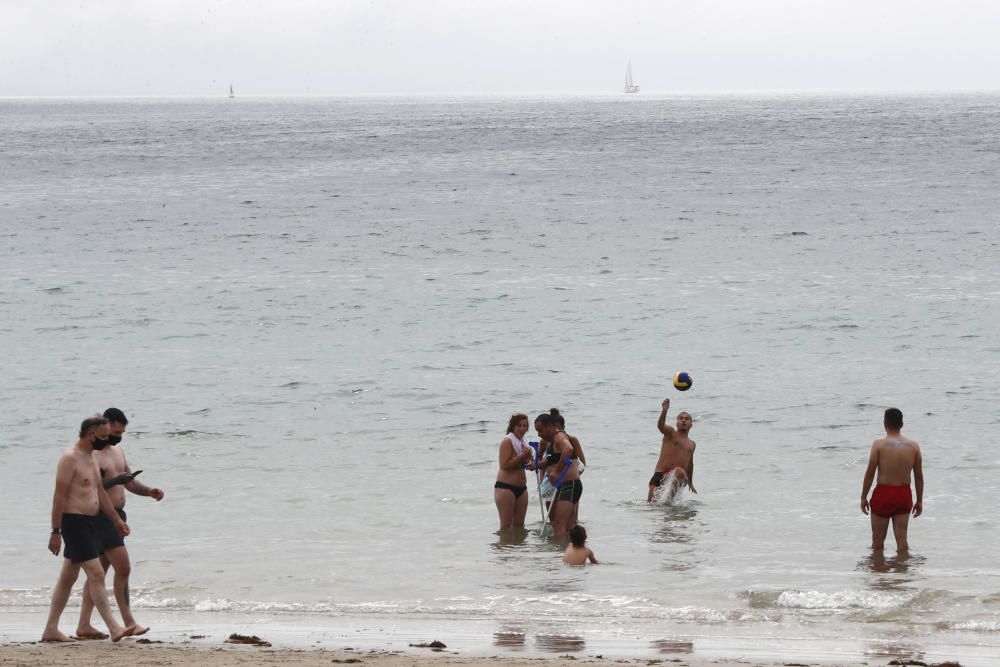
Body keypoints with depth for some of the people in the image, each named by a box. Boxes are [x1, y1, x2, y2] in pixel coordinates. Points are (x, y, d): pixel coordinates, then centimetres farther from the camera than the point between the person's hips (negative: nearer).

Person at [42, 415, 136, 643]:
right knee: (96, 573, -13)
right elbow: (59, 496, -17)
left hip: (88, 522, 10)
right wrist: (56, 532, -19)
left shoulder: (90, 457, 15)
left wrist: (116, 519, 24)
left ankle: (51, 630, 17)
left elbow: (99, 491, 24)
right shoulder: (70, 458, -15)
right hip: (73, 522, -10)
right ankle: (114, 629, -17)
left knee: (68, 577, 12)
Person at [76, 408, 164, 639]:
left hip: (116, 516, 10)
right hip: (101, 517, -10)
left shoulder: (118, 450, 16)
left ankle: (84, 625, 12)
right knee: (123, 568, -11)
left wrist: (148, 491, 5)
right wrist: (114, 481, -27)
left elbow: (129, 482, 22)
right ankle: (128, 622, -6)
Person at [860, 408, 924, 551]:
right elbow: (919, 476, 4)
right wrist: (919, 501, 14)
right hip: (904, 495, 3)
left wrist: (863, 497, 2)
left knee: (878, 540, 9)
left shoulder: (879, 444, -10)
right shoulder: (913, 446, 0)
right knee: (902, 539, 7)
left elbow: (870, 473, -9)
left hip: (883, 494, -3)